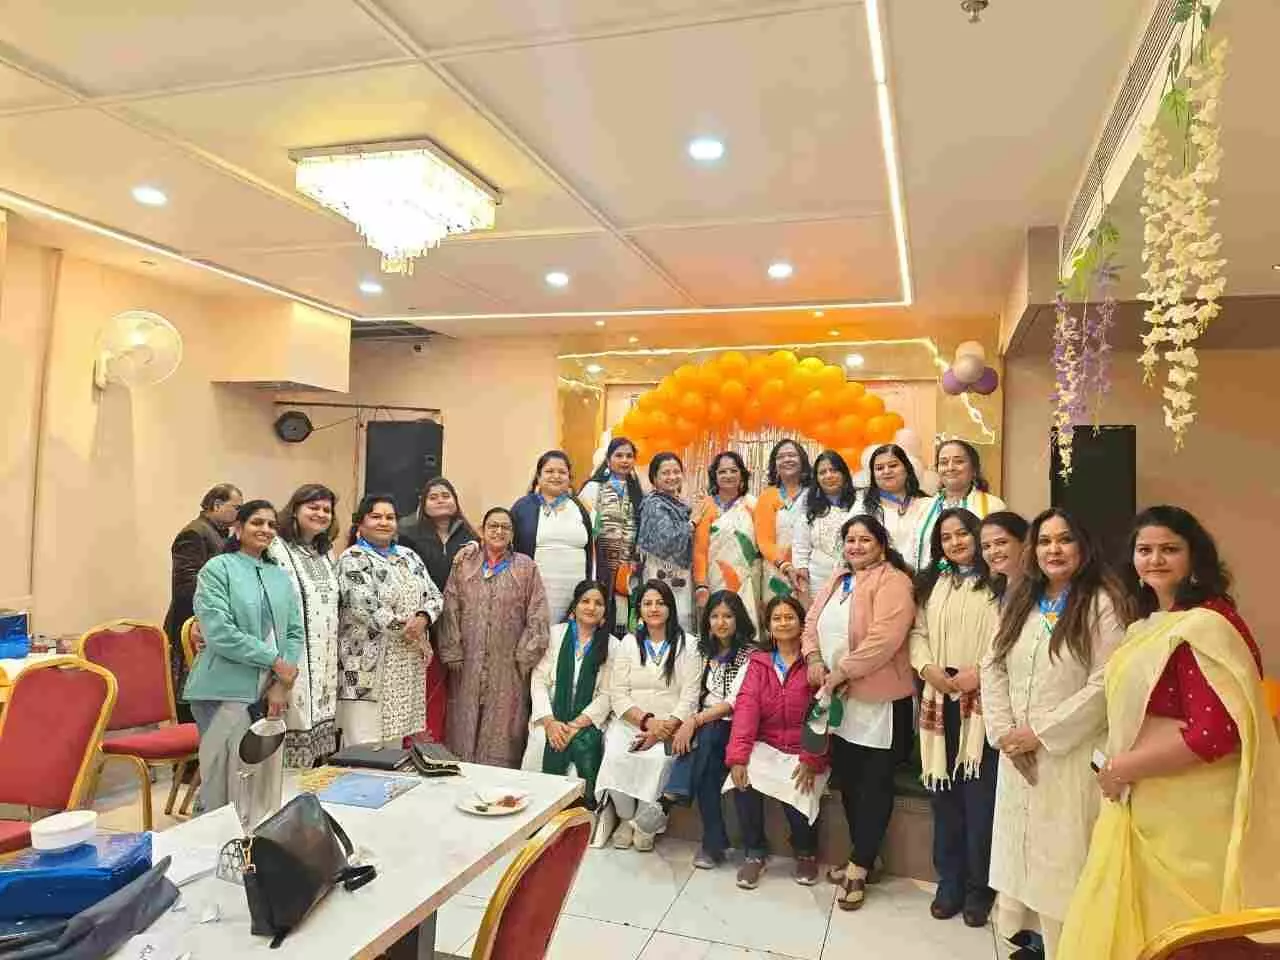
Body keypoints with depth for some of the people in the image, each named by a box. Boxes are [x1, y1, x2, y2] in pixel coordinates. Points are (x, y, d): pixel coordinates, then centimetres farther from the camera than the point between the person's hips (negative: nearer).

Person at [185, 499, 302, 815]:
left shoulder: (281, 577, 15)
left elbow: (295, 631, 11)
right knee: (223, 789, -3)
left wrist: (282, 683, -3)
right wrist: (274, 660, -12)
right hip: (227, 691, -5)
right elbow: (219, 632, -13)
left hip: (269, 694, 5)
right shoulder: (217, 569, -2)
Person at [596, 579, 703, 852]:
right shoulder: (629, 643, 11)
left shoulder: (687, 645, 5)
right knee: (615, 755, -28)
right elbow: (618, 694, 3)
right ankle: (626, 817, 0)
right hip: (630, 721, 2)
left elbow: (690, 696, -3)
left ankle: (645, 823, -4)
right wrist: (647, 721, -13)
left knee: (658, 758, -32)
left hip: (669, 725, -2)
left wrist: (665, 727, -17)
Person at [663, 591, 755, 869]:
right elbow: (700, 693, 14)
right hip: (706, 726, 5)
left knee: (703, 738, -33)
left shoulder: (750, 653, -5)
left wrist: (696, 721, -20)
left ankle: (713, 843, -28)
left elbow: (735, 700, -13)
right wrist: (692, 721, -5)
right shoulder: (708, 650, 16)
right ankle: (715, 842, -26)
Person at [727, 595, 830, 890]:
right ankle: (754, 852, -2)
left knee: (798, 791, -27)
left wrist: (811, 760, -22)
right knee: (743, 779, -25)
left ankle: (806, 852, 8)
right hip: (766, 746, 3)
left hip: (804, 751, -2)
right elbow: (746, 706, -6)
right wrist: (737, 756, -19)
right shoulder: (758, 663, 8)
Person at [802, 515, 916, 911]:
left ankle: (859, 867, 13)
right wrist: (814, 659, -5)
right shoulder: (837, 579, 13)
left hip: (880, 699, -8)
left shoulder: (892, 581, -13)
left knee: (874, 783, 4)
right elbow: (812, 621, 13)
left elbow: (885, 638, -24)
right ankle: (863, 856, 31)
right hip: (839, 698, 8)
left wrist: (841, 672, -19)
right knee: (847, 779, 15)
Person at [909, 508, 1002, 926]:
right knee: (944, 793, 10)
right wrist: (927, 667, -5)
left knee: (980, 797, 0)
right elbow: (918, 633, 11)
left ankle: (979, 887, 17)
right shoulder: (931, 583, 15)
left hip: (983, 702, -4)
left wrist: (981, 672, -17)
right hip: (940, 701, 4)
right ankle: (950, 881, 24)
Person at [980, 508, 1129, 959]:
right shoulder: (1019, 603, 11)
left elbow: (1106, 684, -16)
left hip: (1072, 757, -6)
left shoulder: (1102, 604, -8)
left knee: (1062, 863, -1)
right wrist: (1002, 730, -4)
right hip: (1017, 757, 6)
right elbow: (993, 669, 9)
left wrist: (1042, 732, -15)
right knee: (1022, 854, 12)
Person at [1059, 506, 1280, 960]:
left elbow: (1216, 733, -24)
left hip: (1188, 813, -8)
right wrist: (1117, 766, 5)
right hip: (1142, 807, 9)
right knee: (1127, 924, 16)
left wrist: (1125, 768, -16)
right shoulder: (1148, 626, 11)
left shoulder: (1205, 625, -18)